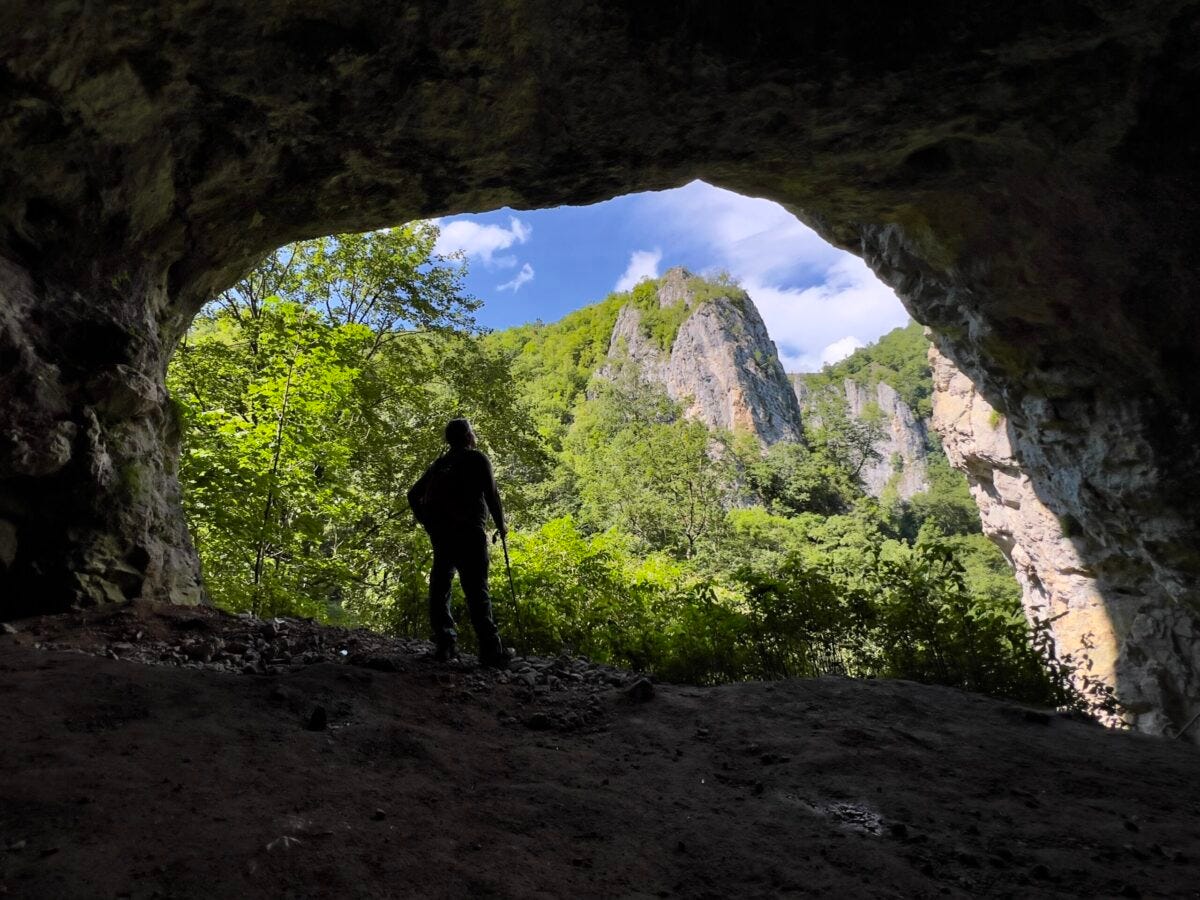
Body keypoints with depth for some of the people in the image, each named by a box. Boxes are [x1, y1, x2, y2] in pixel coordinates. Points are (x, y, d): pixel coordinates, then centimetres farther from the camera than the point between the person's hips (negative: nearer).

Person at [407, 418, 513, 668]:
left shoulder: (439, 464, 19)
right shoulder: (477, 459, 2)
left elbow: (413, 494, 21)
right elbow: (492, 494, -4)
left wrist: (428, 523, 29)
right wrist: (501, 525, 8)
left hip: (439, 533, 6)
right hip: (469, 532, -6)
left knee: (440, 587, 11)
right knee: (476, 590, -8)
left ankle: (444, 644, 4)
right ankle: (491, 650, -11)